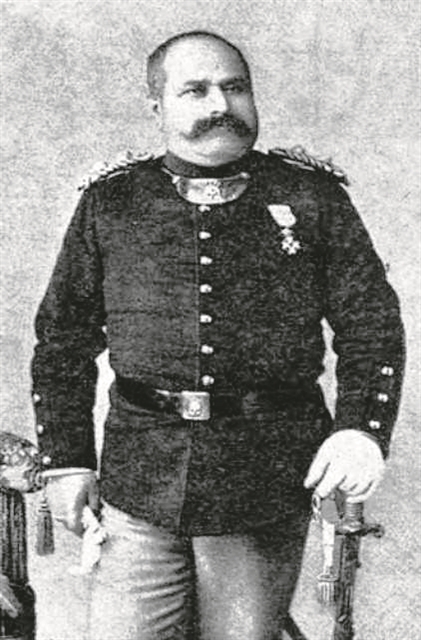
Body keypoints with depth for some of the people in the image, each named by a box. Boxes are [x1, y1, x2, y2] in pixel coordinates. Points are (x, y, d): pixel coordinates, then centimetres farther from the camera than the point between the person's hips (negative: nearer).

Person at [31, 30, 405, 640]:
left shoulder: (310, 195, 5)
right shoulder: (109, 202, 6)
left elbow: (371, 320, 5)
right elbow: (62, 339, 11)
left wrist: (362, 426, -11)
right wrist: (67, 458, 5)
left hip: (269, 491, 0)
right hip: (138, 492, 1)